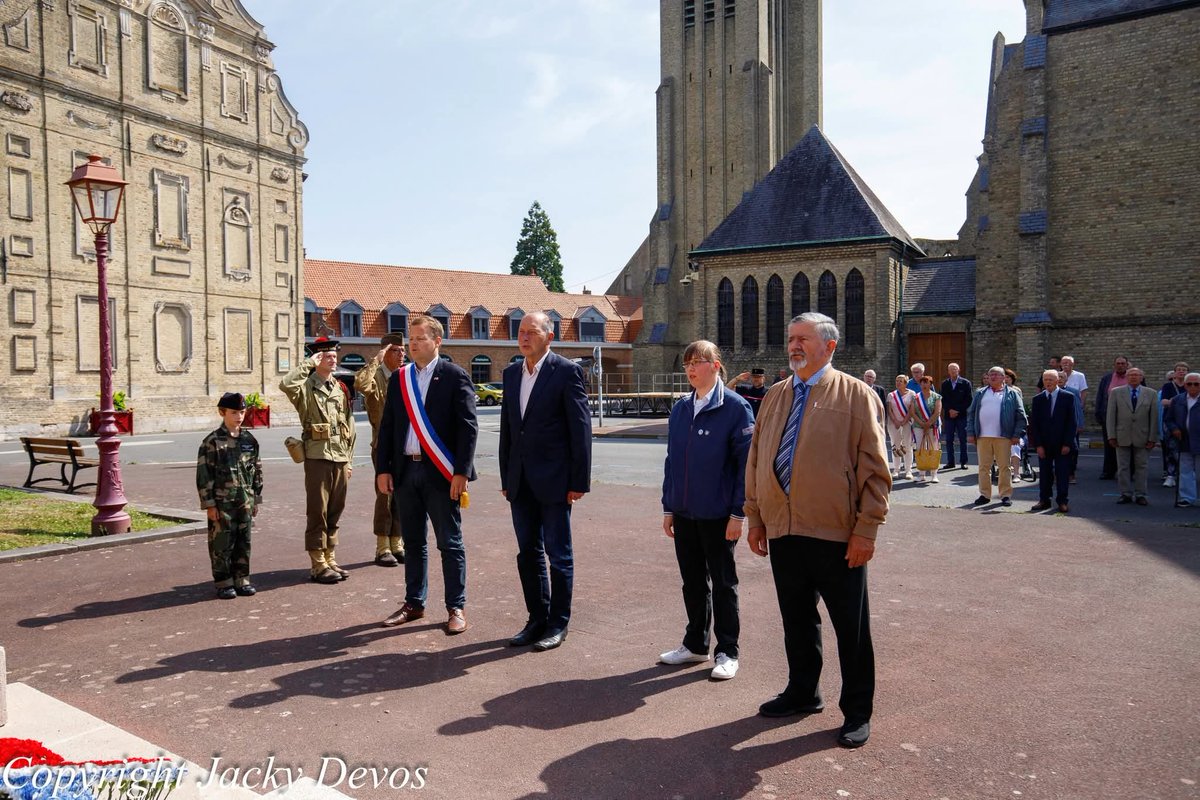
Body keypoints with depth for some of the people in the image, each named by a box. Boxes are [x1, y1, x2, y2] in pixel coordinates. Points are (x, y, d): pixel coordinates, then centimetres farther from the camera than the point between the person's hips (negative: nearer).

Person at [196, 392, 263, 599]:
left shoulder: (250, 440, 8)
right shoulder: (212, 442, -7)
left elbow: (257, 471, 13)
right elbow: (204, 475, -8)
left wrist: (256, 499, 12)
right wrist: (209, 504, -10)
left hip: (245, 502, 4)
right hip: (222, 503, -4)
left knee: (244, 542, 10)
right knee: (222, 543, 1)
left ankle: (242, 579, 20)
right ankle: (224, 583, 12)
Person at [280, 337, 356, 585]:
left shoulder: (341, 388, 15)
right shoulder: (306, 387, -2)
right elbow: (286, 384, -27)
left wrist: (349, 459, 13)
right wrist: (309, 363, -16)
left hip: (341, 459, 6)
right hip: (317, 457, -6)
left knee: (334, 513, 11)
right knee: (317, 513, -1)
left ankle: (330, 560, 20)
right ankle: (319, 565, 6)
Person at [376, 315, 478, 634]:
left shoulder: (455, 377, -4)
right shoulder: (398, 379, 10)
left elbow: (468, 427, -8)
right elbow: (387, 426, 11)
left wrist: (461, 472, -14)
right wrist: (383, 469, 4)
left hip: (441, 473, -5)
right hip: (405, 471, 5)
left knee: (450, 544, 3)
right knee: (413, 543, 14)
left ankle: (456, 608, 13)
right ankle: (414, 604, 26)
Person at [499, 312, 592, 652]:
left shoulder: (567, 371, -8)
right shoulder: (511, 373, 11)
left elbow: (581, 428, -10)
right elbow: (507, 428, 14)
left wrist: (579, 481, -12)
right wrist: (506, 478, 12)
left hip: (553, 479, -6)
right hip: (521, 480, 6)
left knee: (558, 553, 4)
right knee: (528, 553, 13)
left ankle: (558, 624, 17)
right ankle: (537, 620, 26)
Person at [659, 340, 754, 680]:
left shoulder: (735, 408, -10)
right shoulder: (680, 409, 7)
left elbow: (746, 462, -11)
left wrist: (737, 513, -13)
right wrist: (668, 507, 10)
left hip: (718, 515, -5)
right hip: (684, 513, 5)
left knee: (723, 583, 8)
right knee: (692, 581, 16)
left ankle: (727, 652, 21)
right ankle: (695, 644, 31)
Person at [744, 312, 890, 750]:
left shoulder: (855, 395, -4)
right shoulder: (774, 397, 12)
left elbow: (874, 468, -8)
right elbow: (756, 462, 14)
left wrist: (866, 529, -12)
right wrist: (755, 518, 11)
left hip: (837, 535, -5)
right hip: (783, 532, 5)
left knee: (851, 628, 7)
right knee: (796, 620, 17)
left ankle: (857, 712, 23)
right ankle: (803, 693, 35)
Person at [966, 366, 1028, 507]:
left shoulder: (1012, 394, 5)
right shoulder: (980, 393, 13)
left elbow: (1020, 416, 1)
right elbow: (971, 413, 12)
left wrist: (1017, 435, -7)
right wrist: (970, 432, 3)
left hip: (1003, 437, -3)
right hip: (982, 437, 3)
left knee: (1004, 467, 2)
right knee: (983, 467, 6)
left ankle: (1006, 495, 10)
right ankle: (985, 494, 14)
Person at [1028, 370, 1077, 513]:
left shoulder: (1068, 397, 0)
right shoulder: (1037, 399, 5)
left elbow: (1071, 422, -2)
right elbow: (1033, 423, 3)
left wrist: (1067, 443, -8)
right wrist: (1038, 444, -4)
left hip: (1062, 444, -2)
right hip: (1044, 444, 2)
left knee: (1063, 474, 2)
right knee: (1044, 474, 6)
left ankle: (1062, 501, 9)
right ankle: (1044, 500, 13)